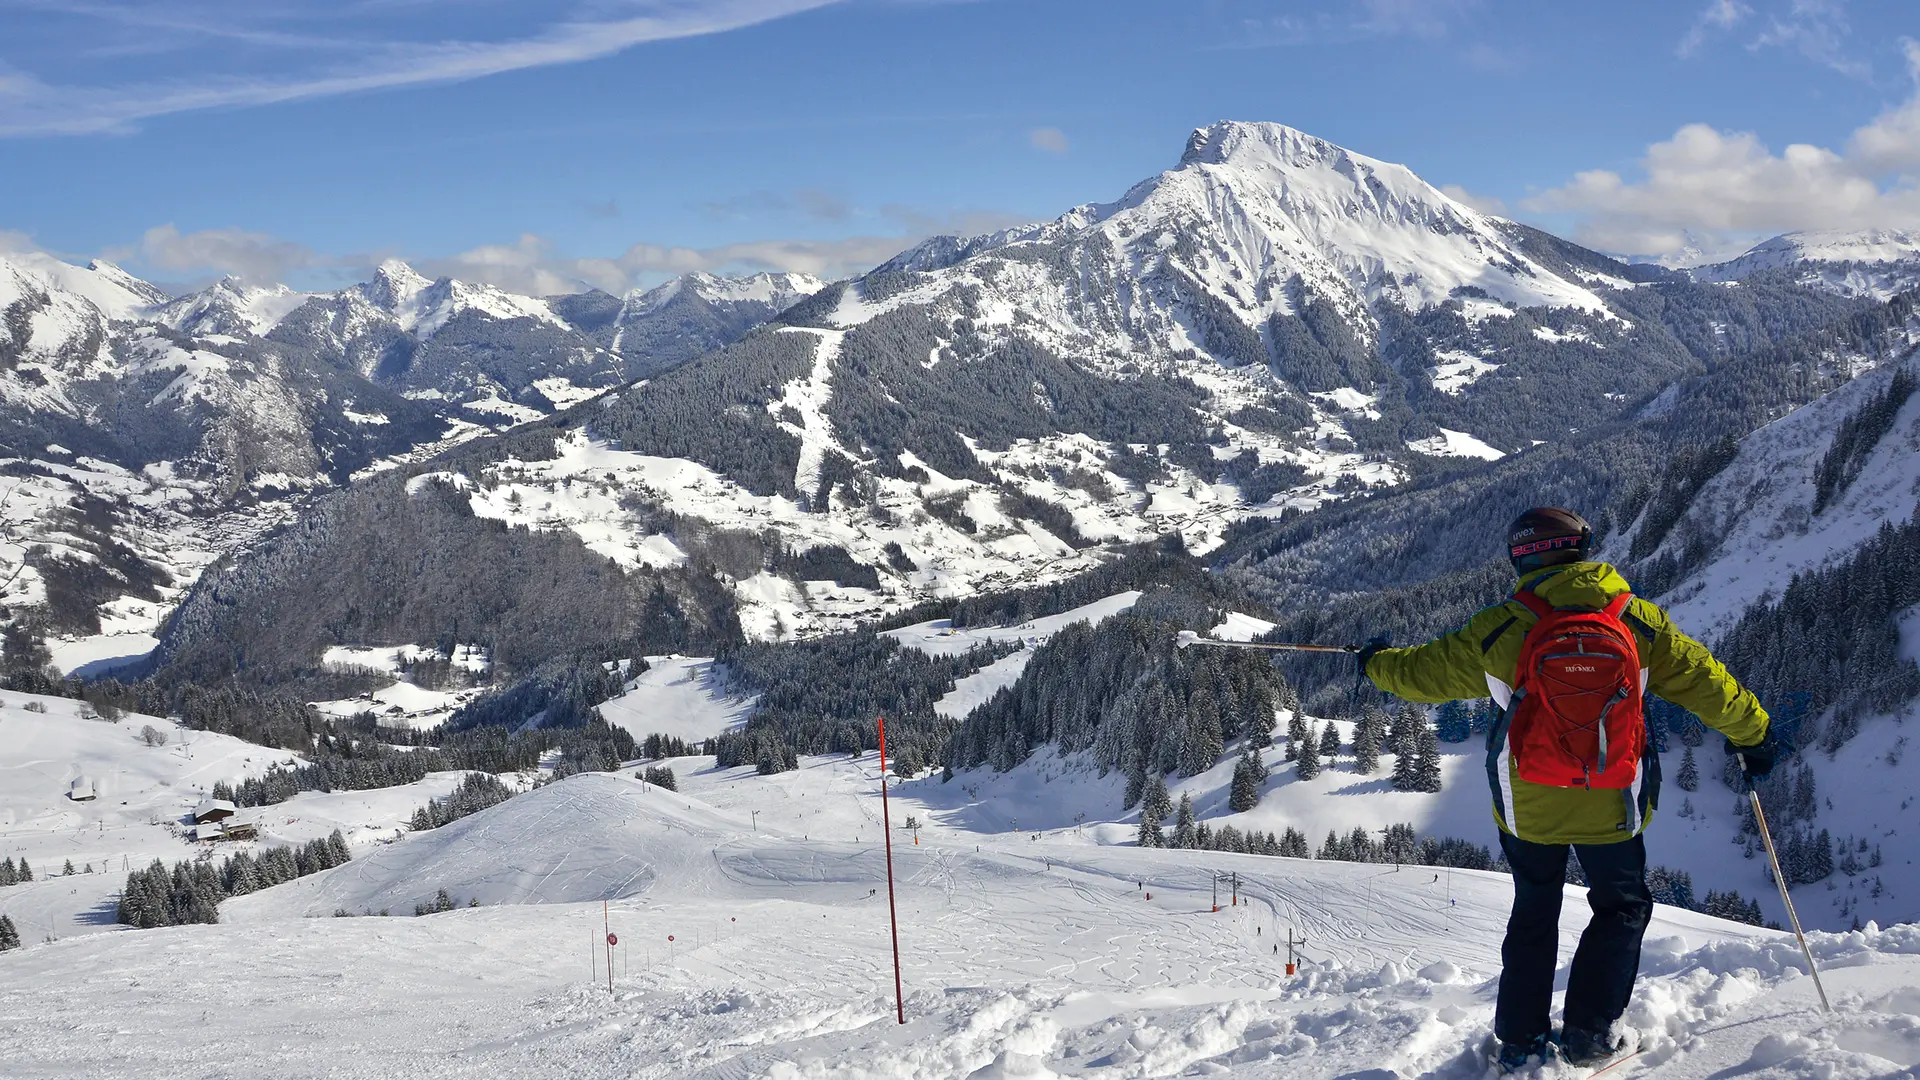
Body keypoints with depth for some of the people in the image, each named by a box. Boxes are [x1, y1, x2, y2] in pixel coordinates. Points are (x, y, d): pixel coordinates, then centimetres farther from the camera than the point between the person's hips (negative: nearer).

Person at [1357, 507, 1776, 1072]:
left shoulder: (1496, 631, -7)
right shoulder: (1638, 621, -7)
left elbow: (1423, 671, 6)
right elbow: (1703, 681, 0)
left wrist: (1378, 664, 27)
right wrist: (1752, 733, 16)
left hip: (1528, 806, 1)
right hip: (1611, 808, -1)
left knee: (1533, 915, 19)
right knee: (1622, 907, 19)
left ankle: (1521, 1040, 19)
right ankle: (1589, 1032, 10)